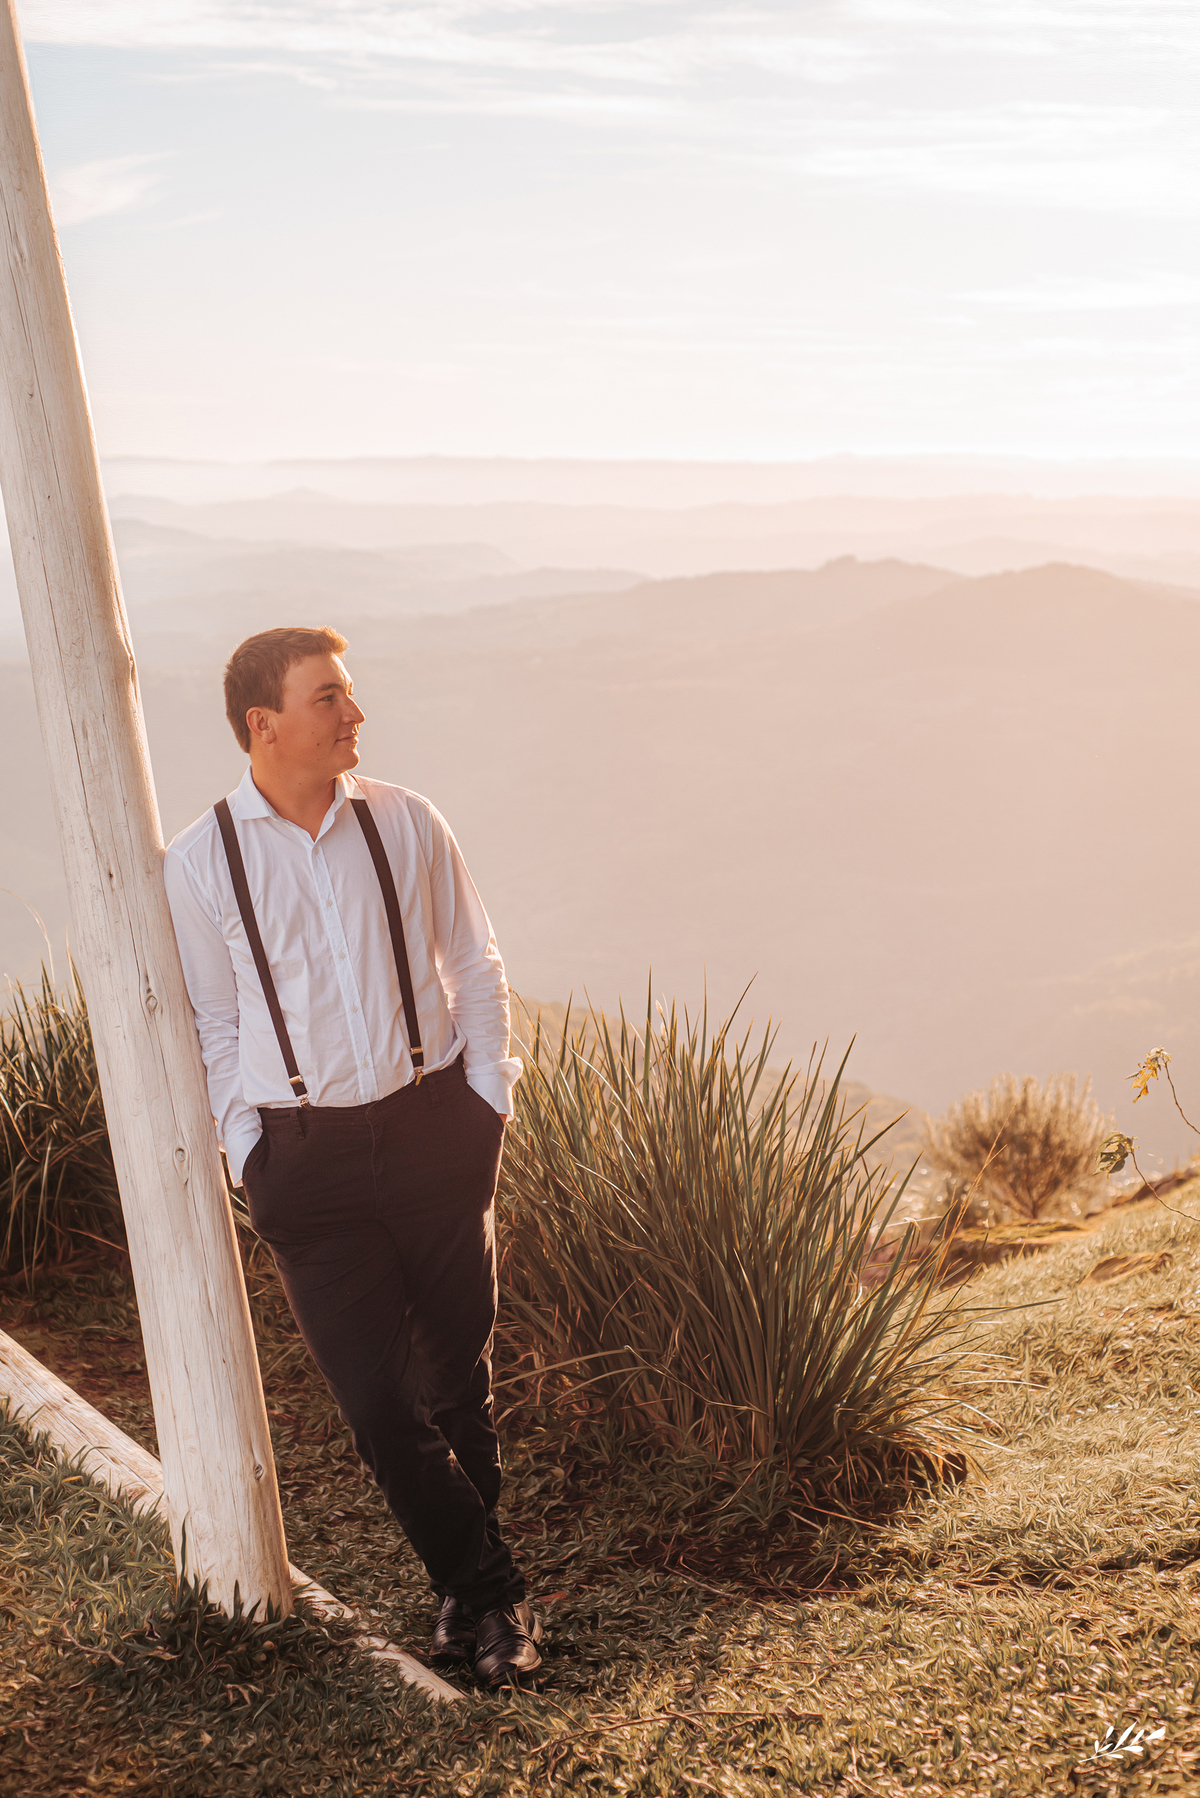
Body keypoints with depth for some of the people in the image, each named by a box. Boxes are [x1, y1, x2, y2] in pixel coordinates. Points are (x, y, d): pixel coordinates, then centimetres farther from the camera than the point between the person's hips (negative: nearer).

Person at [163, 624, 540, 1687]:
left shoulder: (405, 823, 0)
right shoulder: (201, 862, -3)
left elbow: (476, 965, 9)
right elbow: (211, 1022, 6)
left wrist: (488, 1094, 4)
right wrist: (248, 1151, 1)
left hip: (436, 1129, 1)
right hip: (307, 1159, -1)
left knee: (457, 1371, 10)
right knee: (375, 1397, -2)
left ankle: (469, 1589, 30)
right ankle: (487, 1588, 16)